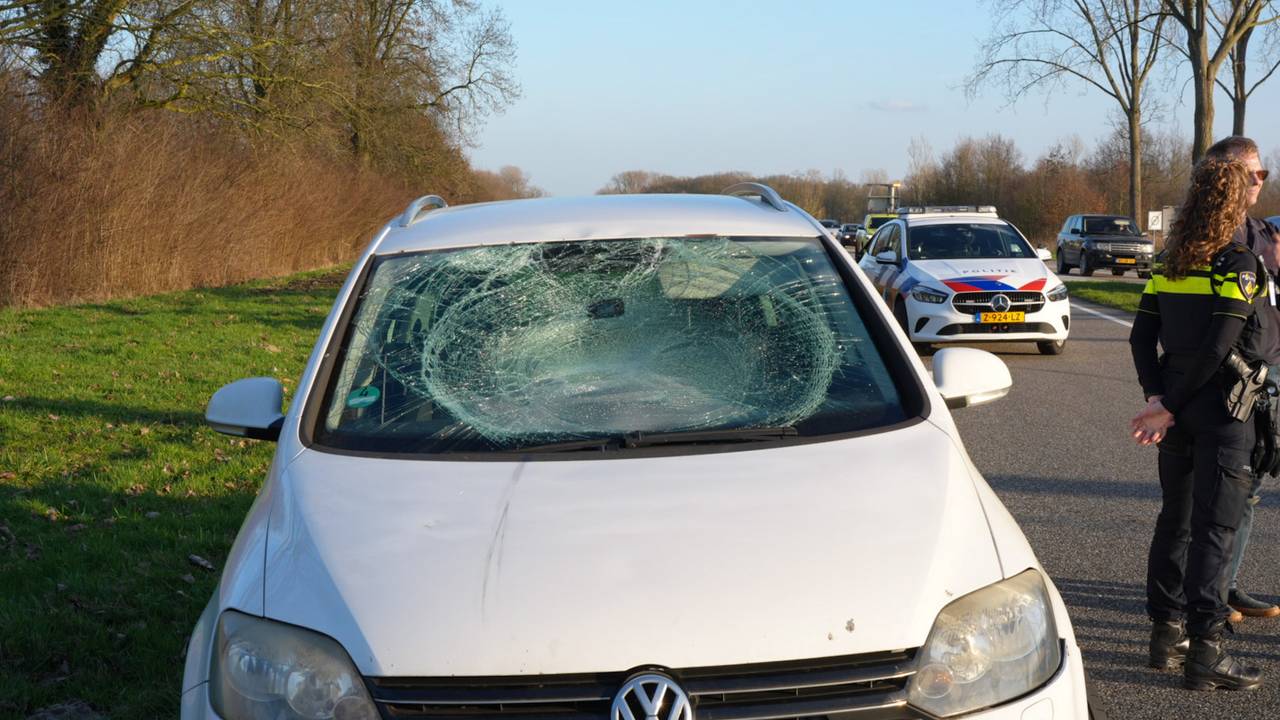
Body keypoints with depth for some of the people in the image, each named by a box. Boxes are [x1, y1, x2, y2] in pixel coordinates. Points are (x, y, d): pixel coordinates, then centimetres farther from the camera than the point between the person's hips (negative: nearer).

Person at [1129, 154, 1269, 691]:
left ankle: (1167, 631, 22)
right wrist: (1168, 408, -13)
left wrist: (1158, 398, -3)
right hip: (1221, 411, -6)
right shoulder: (1239, 265, -13)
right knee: (1214, 527, -4)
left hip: (1178, 409, 6)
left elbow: (1141, 338, 3)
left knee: (1174, 518, 16)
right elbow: (1217, 349, -18)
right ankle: (1204, 652, -3)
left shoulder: (1168, 263, 6)